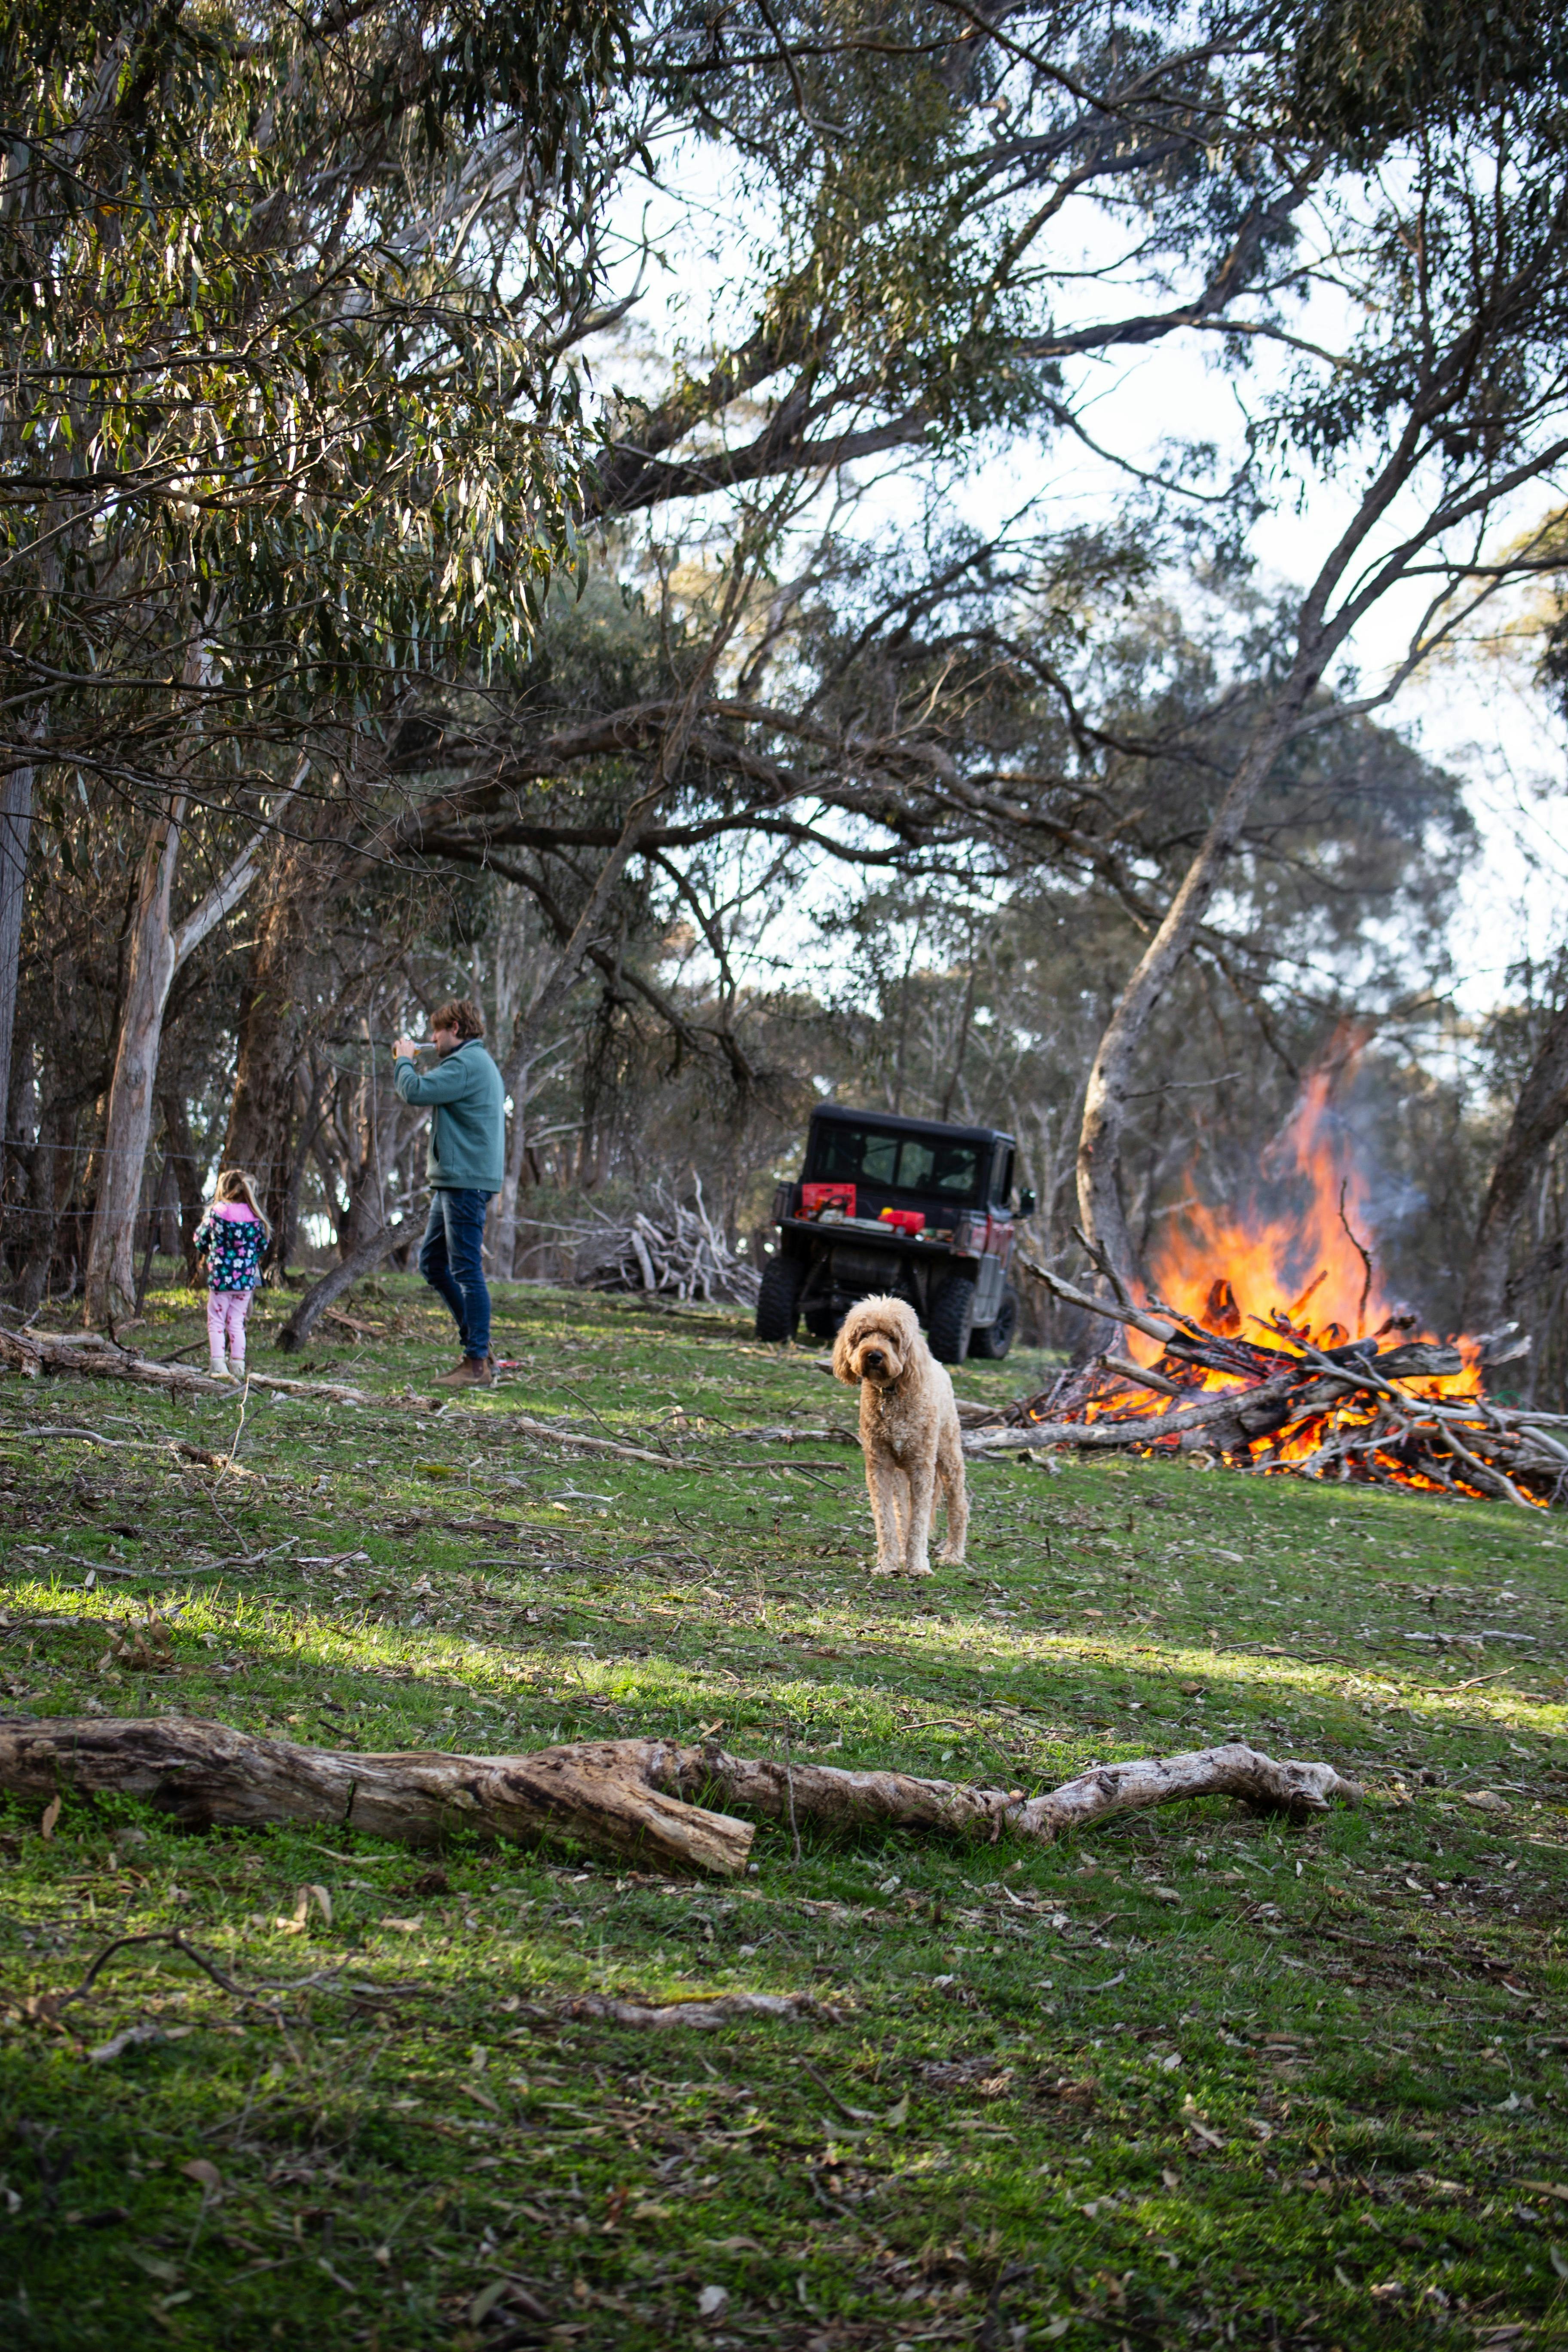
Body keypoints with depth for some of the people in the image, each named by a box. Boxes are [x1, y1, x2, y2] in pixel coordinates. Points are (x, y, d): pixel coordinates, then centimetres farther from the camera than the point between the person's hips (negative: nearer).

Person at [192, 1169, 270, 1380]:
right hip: (247, 1279, 3)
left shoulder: (217, 1212, -8)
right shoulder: (254, 1216, -1)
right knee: (237, 1323, 13)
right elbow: (263, 1246, 8)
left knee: (216, 1322, 5)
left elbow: (200, 1239, 4)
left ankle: (218, 1365, -5)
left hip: (220, 1277, -3)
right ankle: (238, 1365, 11)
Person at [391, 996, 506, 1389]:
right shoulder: (477, 1063, 22)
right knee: (432, 1262, 15)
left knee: (467, 1270, -9)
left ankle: (478, 1364, -8)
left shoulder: (467, 1064, -14)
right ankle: (476, 1343, 17)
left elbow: (416, 1092, -21)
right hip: (454, 1181, 11)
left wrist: (405, 1061, -6)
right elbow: (436, 1095, 27)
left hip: (466, 1181, -11)